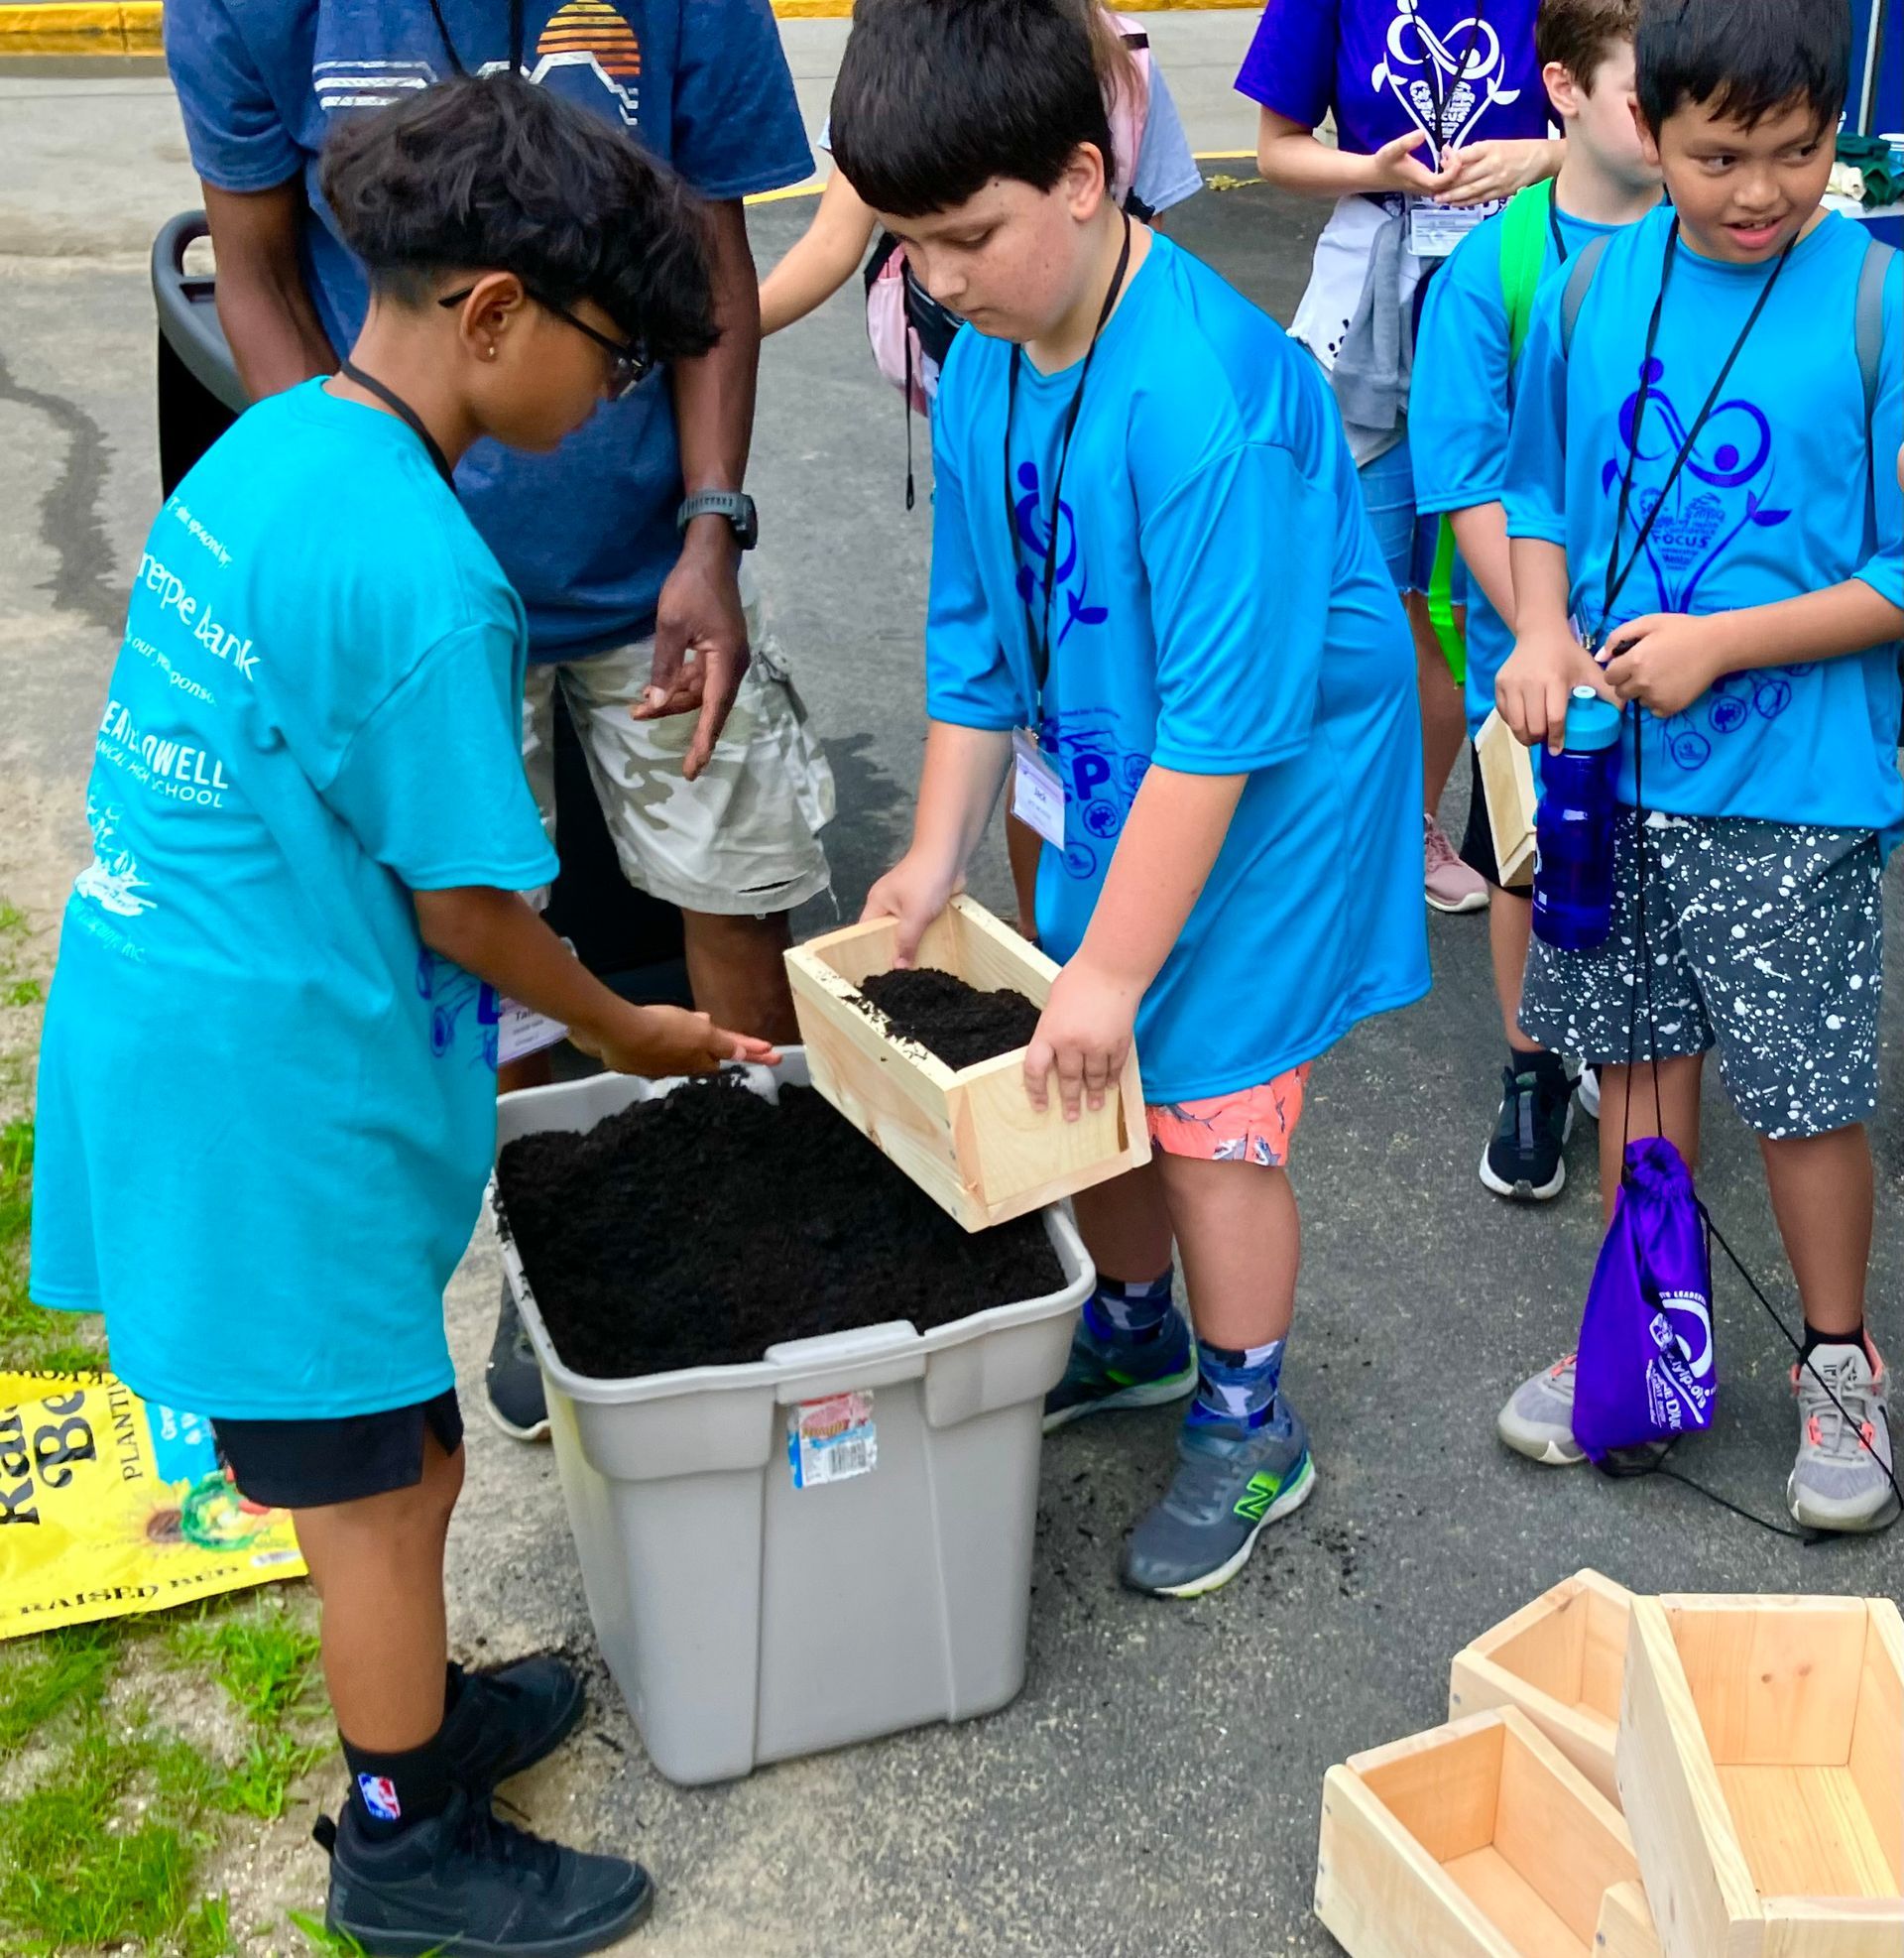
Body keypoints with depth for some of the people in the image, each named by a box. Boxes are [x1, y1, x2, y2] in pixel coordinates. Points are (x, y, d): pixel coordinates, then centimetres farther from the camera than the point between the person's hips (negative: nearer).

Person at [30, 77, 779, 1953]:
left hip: (148, 1021, 9)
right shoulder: (421, 576, -24)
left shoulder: (261, 449, 5)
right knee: (380, 1477, 10)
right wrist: (625, 1032, 2)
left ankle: (413, 1713, 45)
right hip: (275, 1090, -9)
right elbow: (466, 907, -16)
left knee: (383, 1445, 24)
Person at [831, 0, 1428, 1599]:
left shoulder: (1200, 395, -31)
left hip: (1273, 796, -7)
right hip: (1115, 788, 8)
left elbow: (1218, 720, -29)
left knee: (1212, 1114, 1)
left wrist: (1114, 964, -24)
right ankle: (1135, 1333, 43)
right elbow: (979, 631, 6)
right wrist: (936, 859, 5)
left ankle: (1249, 1431, 24)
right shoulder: (984, 368, -5)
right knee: (1092, 1083, 16)